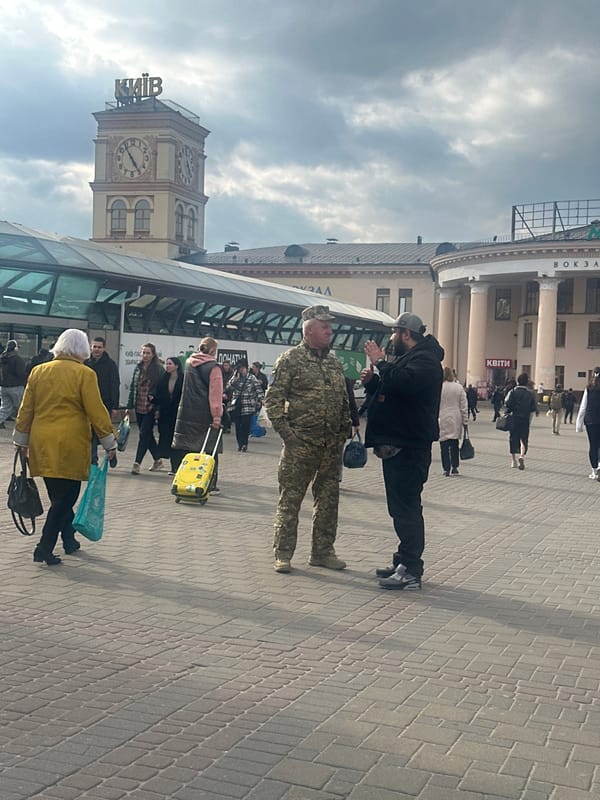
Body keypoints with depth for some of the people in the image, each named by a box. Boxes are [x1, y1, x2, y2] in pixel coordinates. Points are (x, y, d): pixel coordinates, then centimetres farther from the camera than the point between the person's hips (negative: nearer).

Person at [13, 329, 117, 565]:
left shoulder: (38, 371, 8)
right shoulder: (84, 374, -6)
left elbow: (26, 409, 11)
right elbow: (96, 412, -8)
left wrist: (22, 440, 21)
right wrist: (109, 443, -1)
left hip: (42, 445, 5)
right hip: (70, 446, -5)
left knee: (59, 495, 17)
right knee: (66, 497, 1)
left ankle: (69, 539, 27)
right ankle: (45, 547, -5)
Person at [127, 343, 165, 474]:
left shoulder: (159, 369, -7)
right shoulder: (138, 367, 9)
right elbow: (133, 387, 13)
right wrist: (130, 405, 10)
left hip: (150, 408, -6)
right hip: (139, 407, 6)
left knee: (144, 435, -6)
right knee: (147, 435, 11)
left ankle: (137, 463, -3)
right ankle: (157, 460, 24)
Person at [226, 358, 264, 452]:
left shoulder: (252, 378, 2)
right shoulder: (235, 377, 10)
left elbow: (259, 390, -1)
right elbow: (228, 388, 1)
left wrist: (260, 400, -12)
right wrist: (234, 380, -11)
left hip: (248, 406, -3)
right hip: (236, 405, 3)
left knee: (245, 426, -4)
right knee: (238, 425, 3)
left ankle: (244, 444, 5)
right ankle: (240, 444, 12)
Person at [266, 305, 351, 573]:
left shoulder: (335, 363, 14)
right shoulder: (290, 359, -4)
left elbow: (344, 401, 20)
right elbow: (273, 399, -7)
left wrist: (344, 432, 12)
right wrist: (285, 431, -13)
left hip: (332, 445, 6)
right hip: (300, 443, -6)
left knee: (328, 500, 10)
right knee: (290, 499, -1)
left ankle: (323, 551, 21)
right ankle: (283, 554, 7)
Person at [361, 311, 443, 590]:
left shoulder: (424, 359, -12)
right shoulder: (406, 358, 21)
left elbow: (403, 382, -33)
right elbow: (389, 392, 27)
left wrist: (380, 363, -19)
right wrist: (371, 381, 8)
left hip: (410, 448, -11)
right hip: (396, 444, 11)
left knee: (406, 508, -10)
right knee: (401, 507, 14)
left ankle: (411, 571, -8)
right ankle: (404, 562, 22)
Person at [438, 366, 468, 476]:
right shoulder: (459, 387, 0)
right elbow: (463, 406, 3)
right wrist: (465, 420, 9)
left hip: (442, 420, -2)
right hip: (456, 420, 3)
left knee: (444, 445, 3)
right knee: (454, 444, 12)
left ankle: (446, 469, 3)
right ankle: (454, 467, 11)